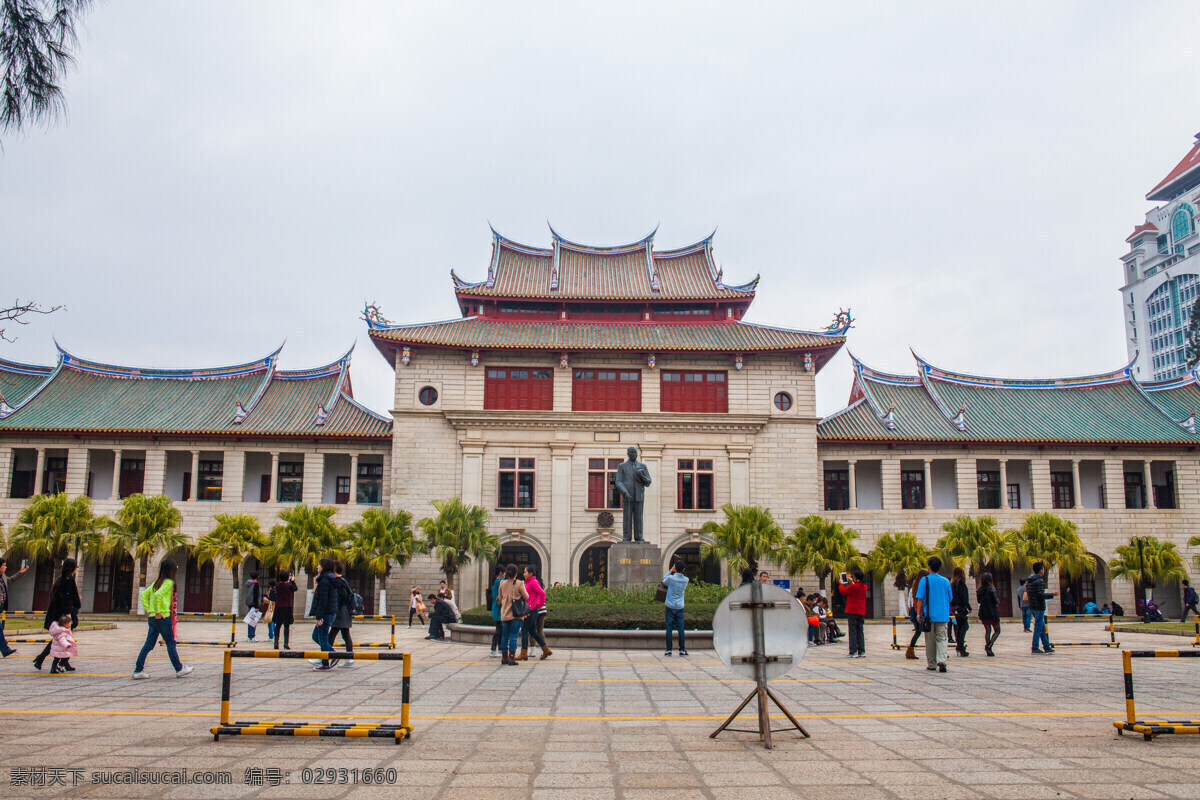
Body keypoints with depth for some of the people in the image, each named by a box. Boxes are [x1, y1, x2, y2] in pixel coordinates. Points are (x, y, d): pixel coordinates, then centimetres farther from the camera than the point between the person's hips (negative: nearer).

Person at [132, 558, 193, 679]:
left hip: (152, 618, 8)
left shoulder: (157, 582, 13)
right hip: (163, 618, -8)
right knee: (171, 643, 3)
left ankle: (138, 670, 7)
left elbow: (144, 595, 15)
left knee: (148, 645, 9)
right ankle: (179, 669, 13)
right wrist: (158, 612, -19)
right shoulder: (169, 582, -12)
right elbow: (158, 595, -26)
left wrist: (148, 610, 11)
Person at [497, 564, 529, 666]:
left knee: (505, 635, 12)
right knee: (513, 636, -3)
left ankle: (504, 658, 18)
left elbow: (500, 599, 13)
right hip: (516, 614, -4)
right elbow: (526, 597, -2)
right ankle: (511, 658, -5)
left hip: (504, 614, 4)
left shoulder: (502, 584, 4)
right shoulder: (519, 584, -10)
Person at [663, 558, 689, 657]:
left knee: (669, 628, 2)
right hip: (680, 607, 2)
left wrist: (671, 570, 8)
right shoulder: (686, 580, -4)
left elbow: (664, 581, 7)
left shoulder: (671, 578, -14)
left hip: (670, 607, -2)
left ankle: (668, 650, 2)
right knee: (680, 628, 6)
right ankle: (682, 649, 6)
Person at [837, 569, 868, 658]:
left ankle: (853, 652, -8)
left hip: (852, 611, -6)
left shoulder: (853, 586, -14)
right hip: (861, 612, 7)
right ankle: (861, 651, 11)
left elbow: (843, 591, -4)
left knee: (853, 631, -5)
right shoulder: (864, 587, 7)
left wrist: (841, 584, 13)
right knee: (860, 631, 11)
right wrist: (852, 583, 34)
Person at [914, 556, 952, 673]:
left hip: (929, 615, -2)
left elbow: (920, 598, -7)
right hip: (943, 616, 2)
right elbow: (949, 599, 13)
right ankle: (941, 661, -18)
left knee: (930, 641, 8)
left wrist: (918, 613, 0)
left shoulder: (925, 580, -5)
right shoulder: (946, 581, 5)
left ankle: (931, 664, 13)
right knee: (941, 639, 2)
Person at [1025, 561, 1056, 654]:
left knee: (1043, 628, 15)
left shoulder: (1029, 581, 12)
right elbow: (1041, 595, -21)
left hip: (1032, 607, 9)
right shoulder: (1040, 581, -15)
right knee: (1038, 628, -3)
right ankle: (1035, 648, -1)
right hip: (1039, 607, -9)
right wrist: (1052, 594, -10)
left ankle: (1046, 647, 19)